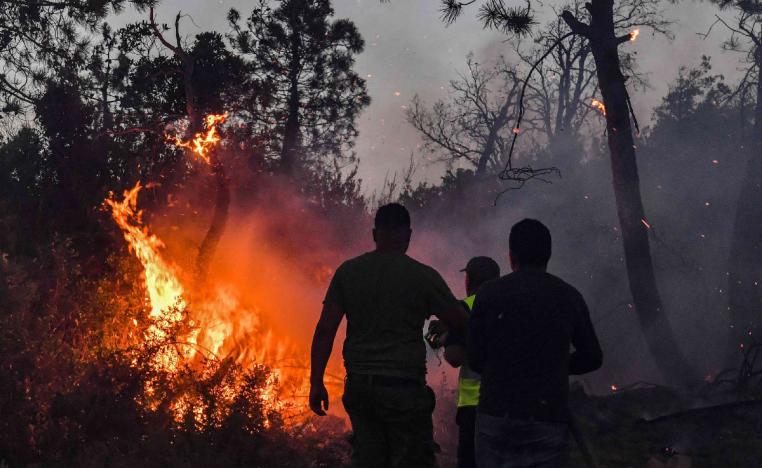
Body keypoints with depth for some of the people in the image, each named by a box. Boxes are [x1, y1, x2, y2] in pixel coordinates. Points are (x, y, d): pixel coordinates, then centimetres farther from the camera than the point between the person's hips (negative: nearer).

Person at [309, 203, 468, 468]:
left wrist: (316, 382, 4)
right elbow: (462, 324, -1)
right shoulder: (423, 276, -5)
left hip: (359, 386, 4)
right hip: (404, 387, -4)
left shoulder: (348, 272, 4)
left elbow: (325, 330, 0)